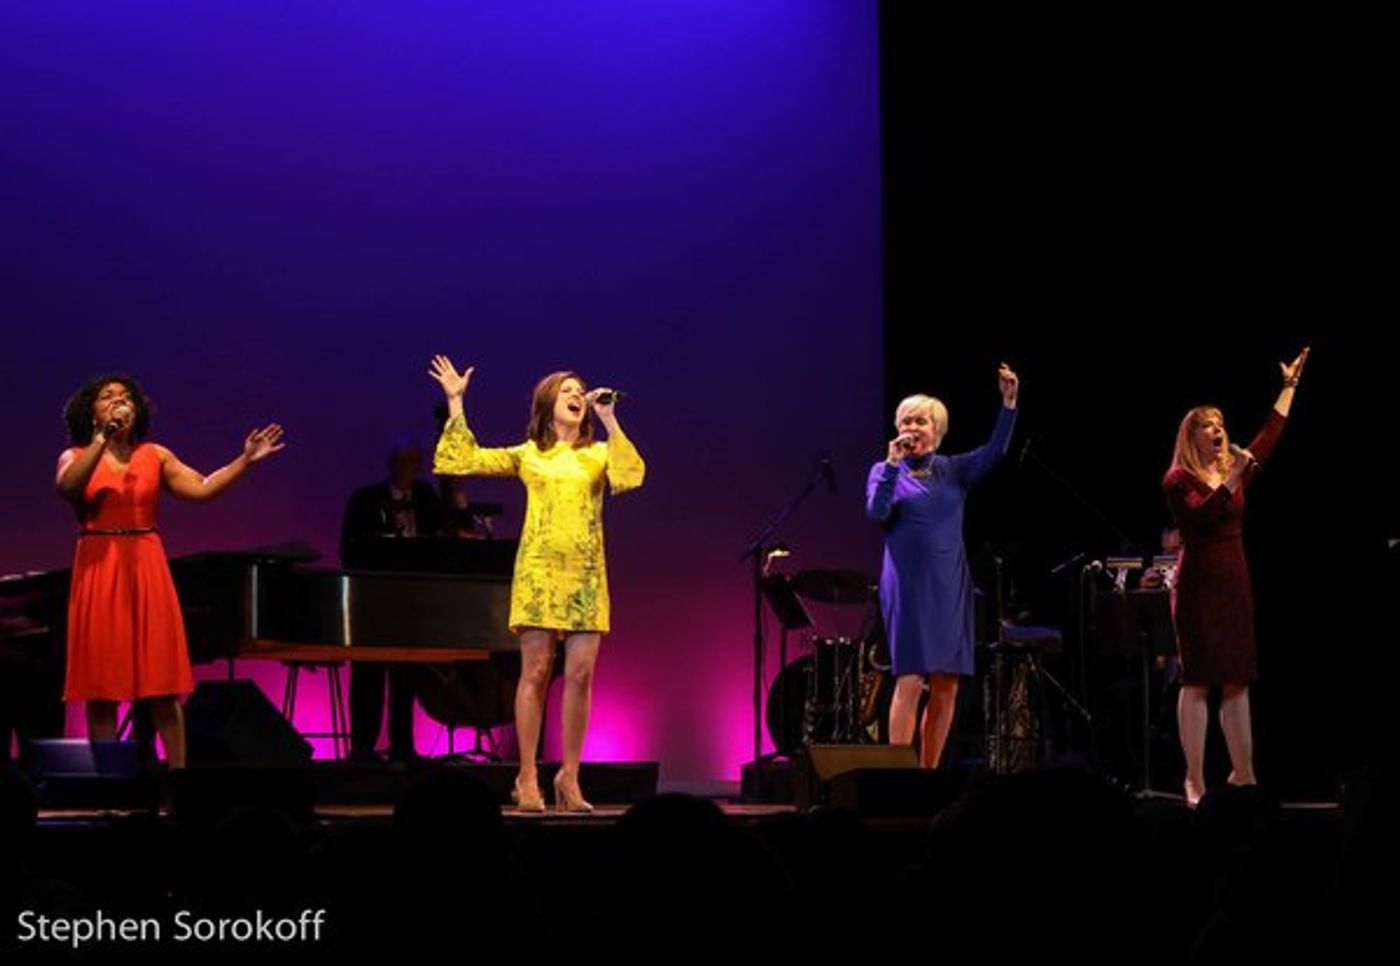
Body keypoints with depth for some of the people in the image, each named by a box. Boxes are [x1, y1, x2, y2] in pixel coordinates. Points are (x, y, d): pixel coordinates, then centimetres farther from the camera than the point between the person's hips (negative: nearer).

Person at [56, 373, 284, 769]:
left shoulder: (154, 456, 10)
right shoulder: (76, 457, 4)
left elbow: (202, 489, 2)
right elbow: (67, 488, -18)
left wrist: (245, 461, -5)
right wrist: (102, 438, -22)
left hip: (146, 567, 2)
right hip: (98, 569, -1)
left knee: (163, 682, 0)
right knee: (101, 683, 1)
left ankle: (178, 771, 3)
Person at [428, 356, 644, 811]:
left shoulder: (599, 453, 13)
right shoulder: (527, 455, 12)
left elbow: (631, 476, -8)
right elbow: (462, 460, 8)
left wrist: (610, 420, -9)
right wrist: (455, 402, 8)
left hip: (586, 576, 1)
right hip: (539, 571, -1)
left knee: (580, 674, -3)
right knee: (536, 672, -4)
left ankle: (569, 777, 5)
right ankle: (527, 778, 0)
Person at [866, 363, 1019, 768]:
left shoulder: (953, 470, 13)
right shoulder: (886, 472, 5)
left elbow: (994, 451, -1)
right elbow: (876, 512, -12)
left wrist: (1009, 401, -12)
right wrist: (893, 462, -18)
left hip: (950, 586, 4)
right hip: (908, 584, -4)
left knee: (947, 686, 3)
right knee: (910, 681, -12)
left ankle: (928, 773, 11)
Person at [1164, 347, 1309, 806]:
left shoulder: (1234, 469, 13)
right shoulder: (1178, 480, -5)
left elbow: (1269, 436, 18)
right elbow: (1202, 513, -22)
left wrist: (1289, 386, 19)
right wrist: (1233, 477, -24)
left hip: (1235, 585, 6)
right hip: (1198, 586, -6)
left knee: (1237, 682, 6)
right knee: (1197, 682, -6)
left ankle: (1243, 773, 9)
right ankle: (1195, 780, -5)